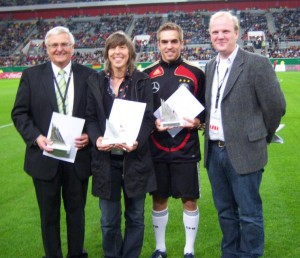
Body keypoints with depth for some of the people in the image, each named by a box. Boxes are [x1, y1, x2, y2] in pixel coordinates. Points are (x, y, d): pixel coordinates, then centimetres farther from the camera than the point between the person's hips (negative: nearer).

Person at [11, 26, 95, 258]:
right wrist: (35, 137, -15)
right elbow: (19, 113, 0)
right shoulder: (31, 76, 1)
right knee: (49, 213, 13)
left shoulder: (89, 76, 1)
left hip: (78, 156, 0)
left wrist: (90, 135, -14)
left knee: (76, 211, 15)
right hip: (45, 157, 0)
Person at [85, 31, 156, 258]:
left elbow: (149, 117, -4)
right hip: (105, 158, 1)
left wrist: (137, 141, -22)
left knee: (135, 217, 11)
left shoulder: (142, 80, -1)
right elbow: (90, 117, 4)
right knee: (109, 220, 9)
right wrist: (96, 138, -16)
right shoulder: (96, 81, 6)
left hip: (135, 157, -1)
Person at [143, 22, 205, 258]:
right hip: (156, 150, 2)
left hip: (186, 150, -1)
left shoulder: (195, 74, 0)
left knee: (189, 200, 5)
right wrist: (152, 123, -11)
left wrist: (197, 122, -15)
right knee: (158, 199, 11)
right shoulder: (147, 75, 4)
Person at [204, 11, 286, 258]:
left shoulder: (257, 64, -10)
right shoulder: (210, 67, 11)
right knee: (225, 212, 18)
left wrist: (263, 137, 2)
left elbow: (276, 105, -8)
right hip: (215, 152, 6)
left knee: (249, 214, 5)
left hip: (243, 152, -6)